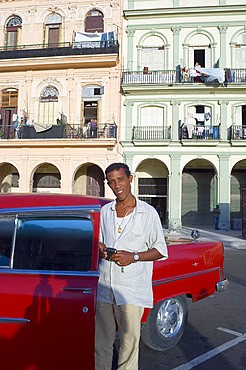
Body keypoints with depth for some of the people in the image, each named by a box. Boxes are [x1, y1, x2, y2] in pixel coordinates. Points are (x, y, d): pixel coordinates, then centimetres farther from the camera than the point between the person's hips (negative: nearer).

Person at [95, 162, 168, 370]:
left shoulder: (148, 213, -4)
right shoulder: (105, 211, 9)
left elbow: (161, 250, -1)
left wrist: (134, 256, -15)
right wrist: (99, 248, -3)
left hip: (131, 290, -3)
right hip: (104, 289, 4)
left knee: (129, 341, 5)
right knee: (101, 341, 13)